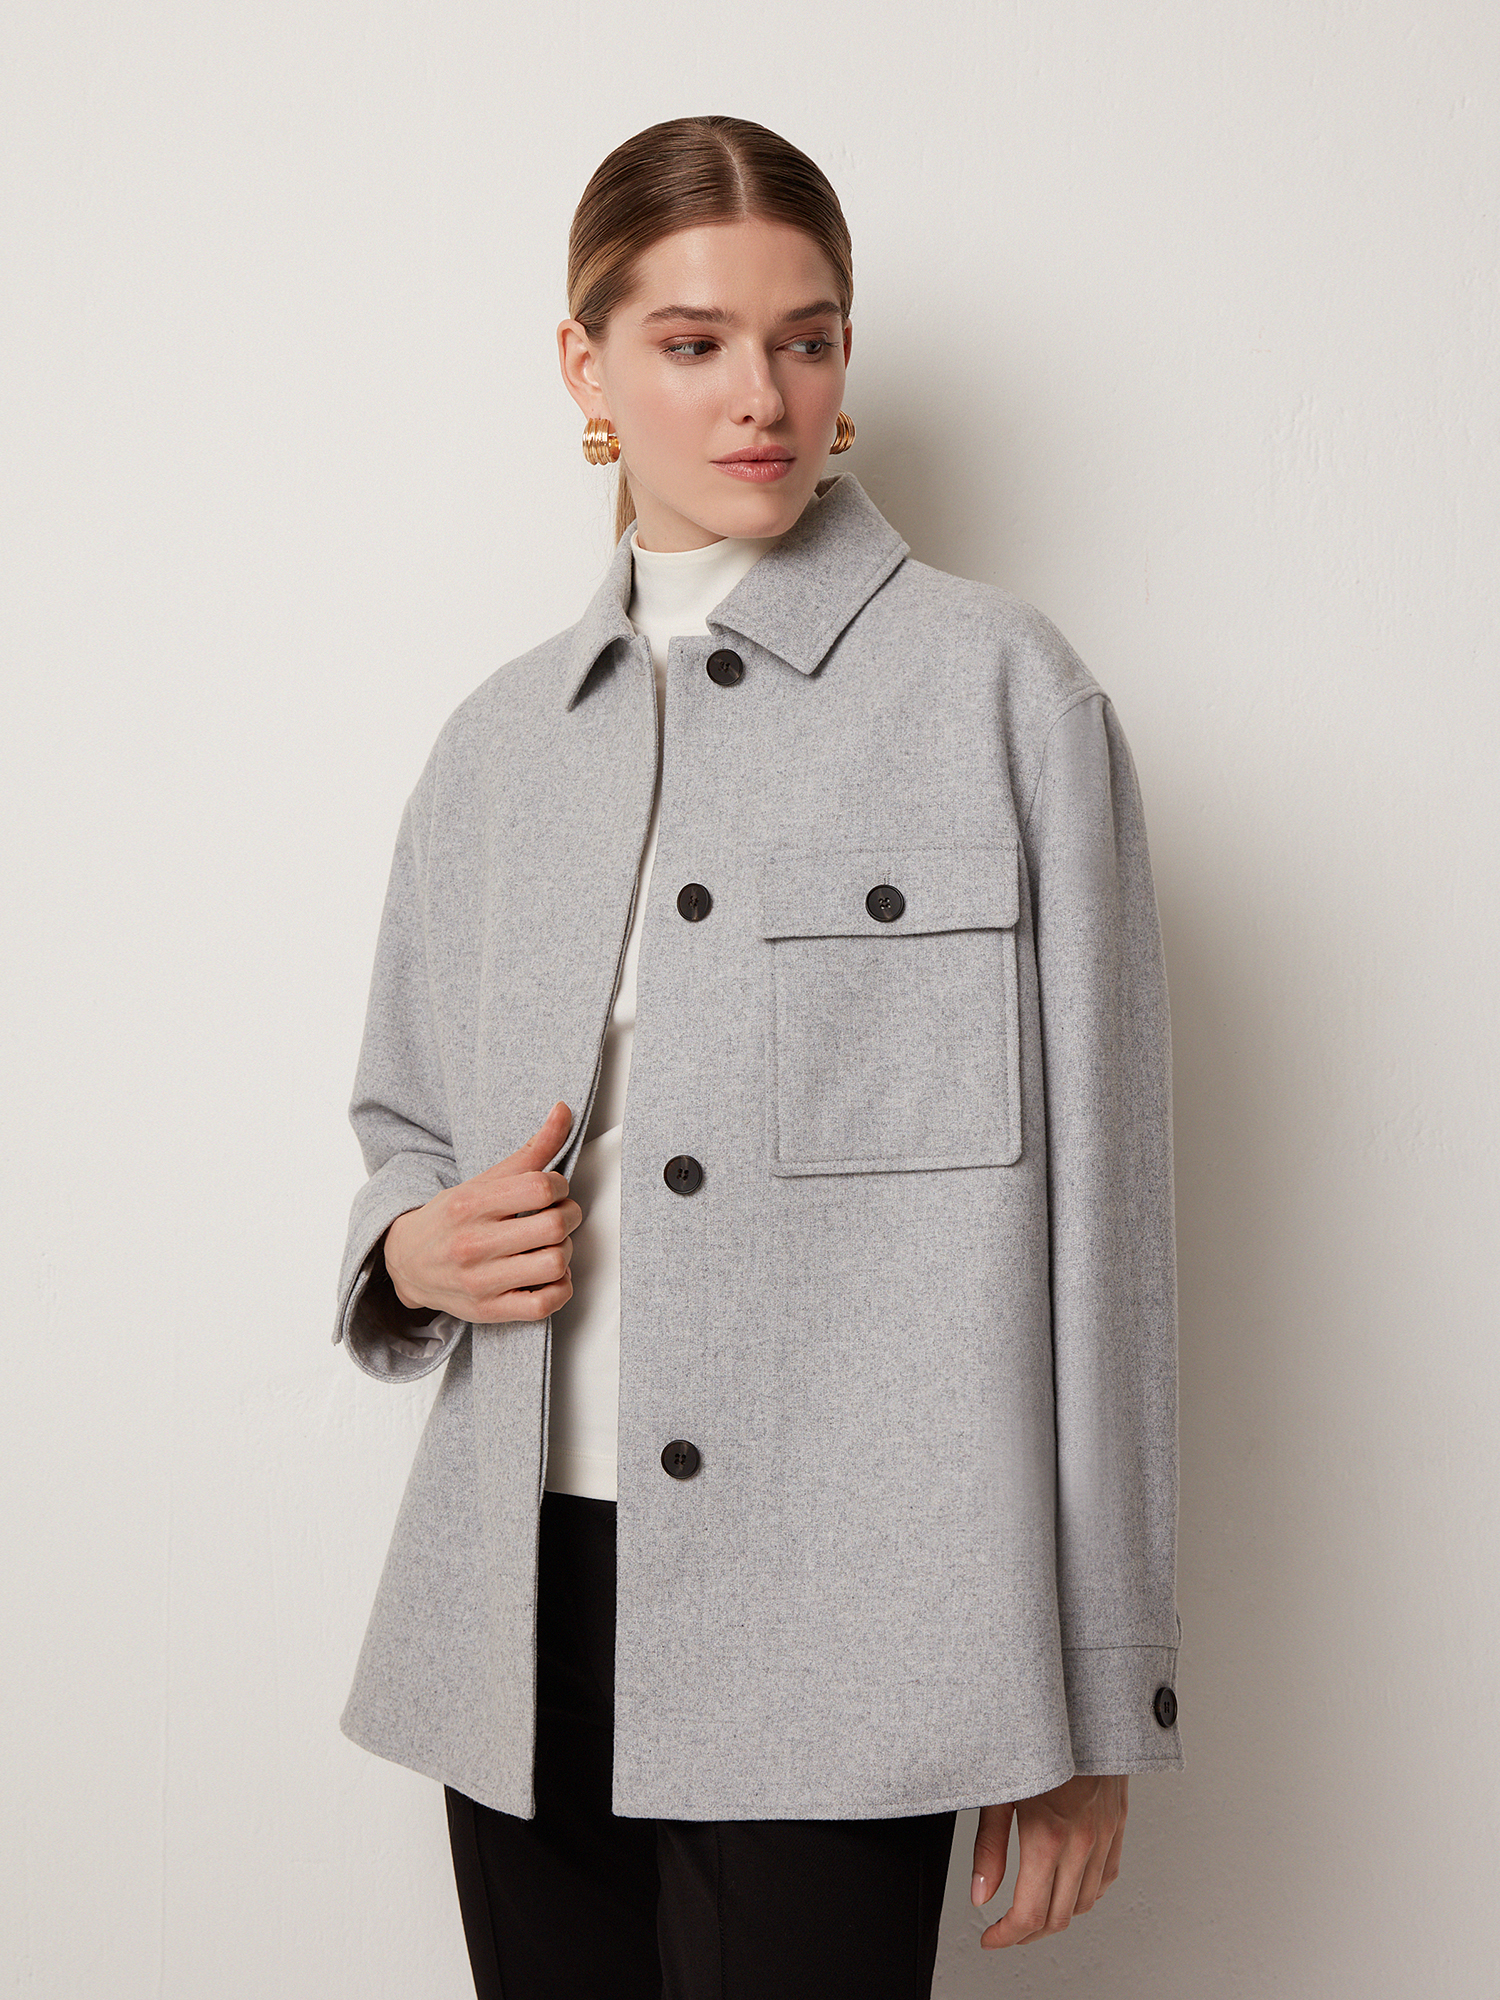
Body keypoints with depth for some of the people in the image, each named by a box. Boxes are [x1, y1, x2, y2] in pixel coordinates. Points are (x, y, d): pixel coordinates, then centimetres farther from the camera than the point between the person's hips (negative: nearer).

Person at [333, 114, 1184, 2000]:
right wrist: (417, 1246, -3)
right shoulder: (497, 741, 11)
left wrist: (1090, 1697, -5)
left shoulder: (999, 686, -2)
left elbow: (1087, 1196, -4)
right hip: (524, 1604, 4)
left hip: (830, 1631, -4)